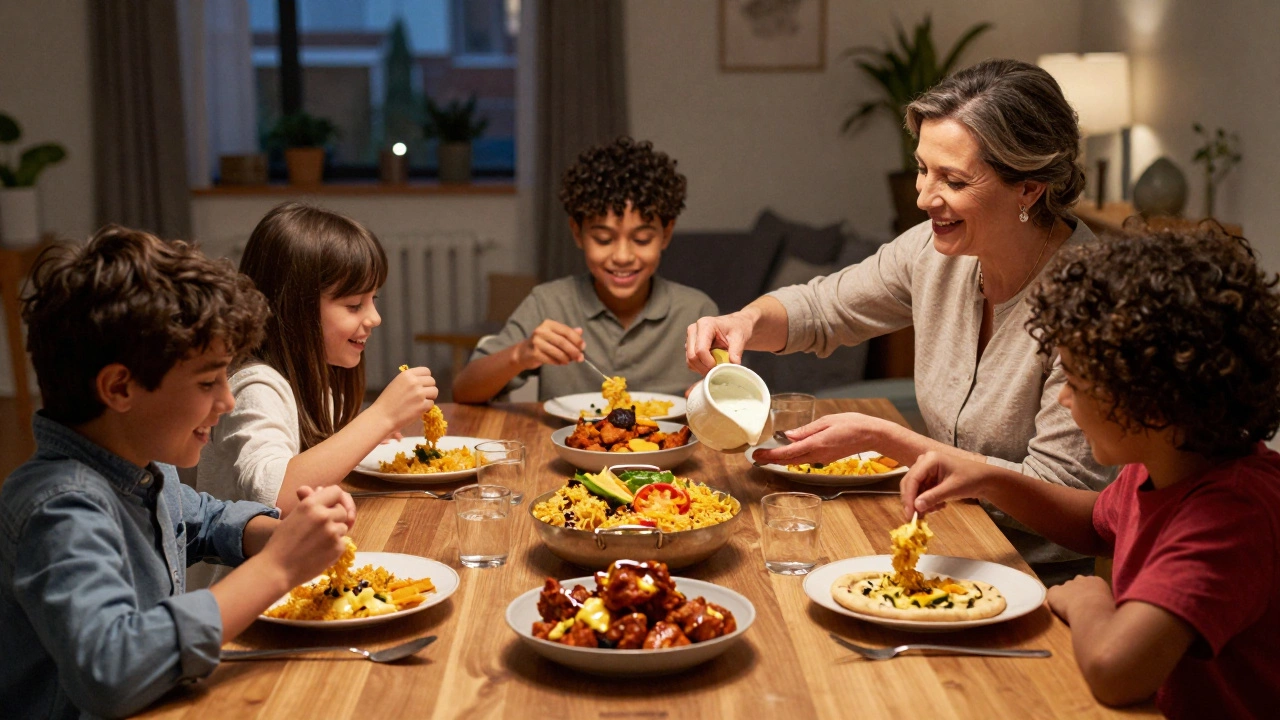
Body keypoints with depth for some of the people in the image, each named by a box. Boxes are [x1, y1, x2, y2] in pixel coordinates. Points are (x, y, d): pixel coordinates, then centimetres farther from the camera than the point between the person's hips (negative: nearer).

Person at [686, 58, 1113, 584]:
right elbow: (821, 308, 11)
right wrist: (746, 321, -12)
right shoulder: (938, 250, -4)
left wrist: (882, 438, -21)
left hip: (1043, 579, -5)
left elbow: (1058, 494, -20)